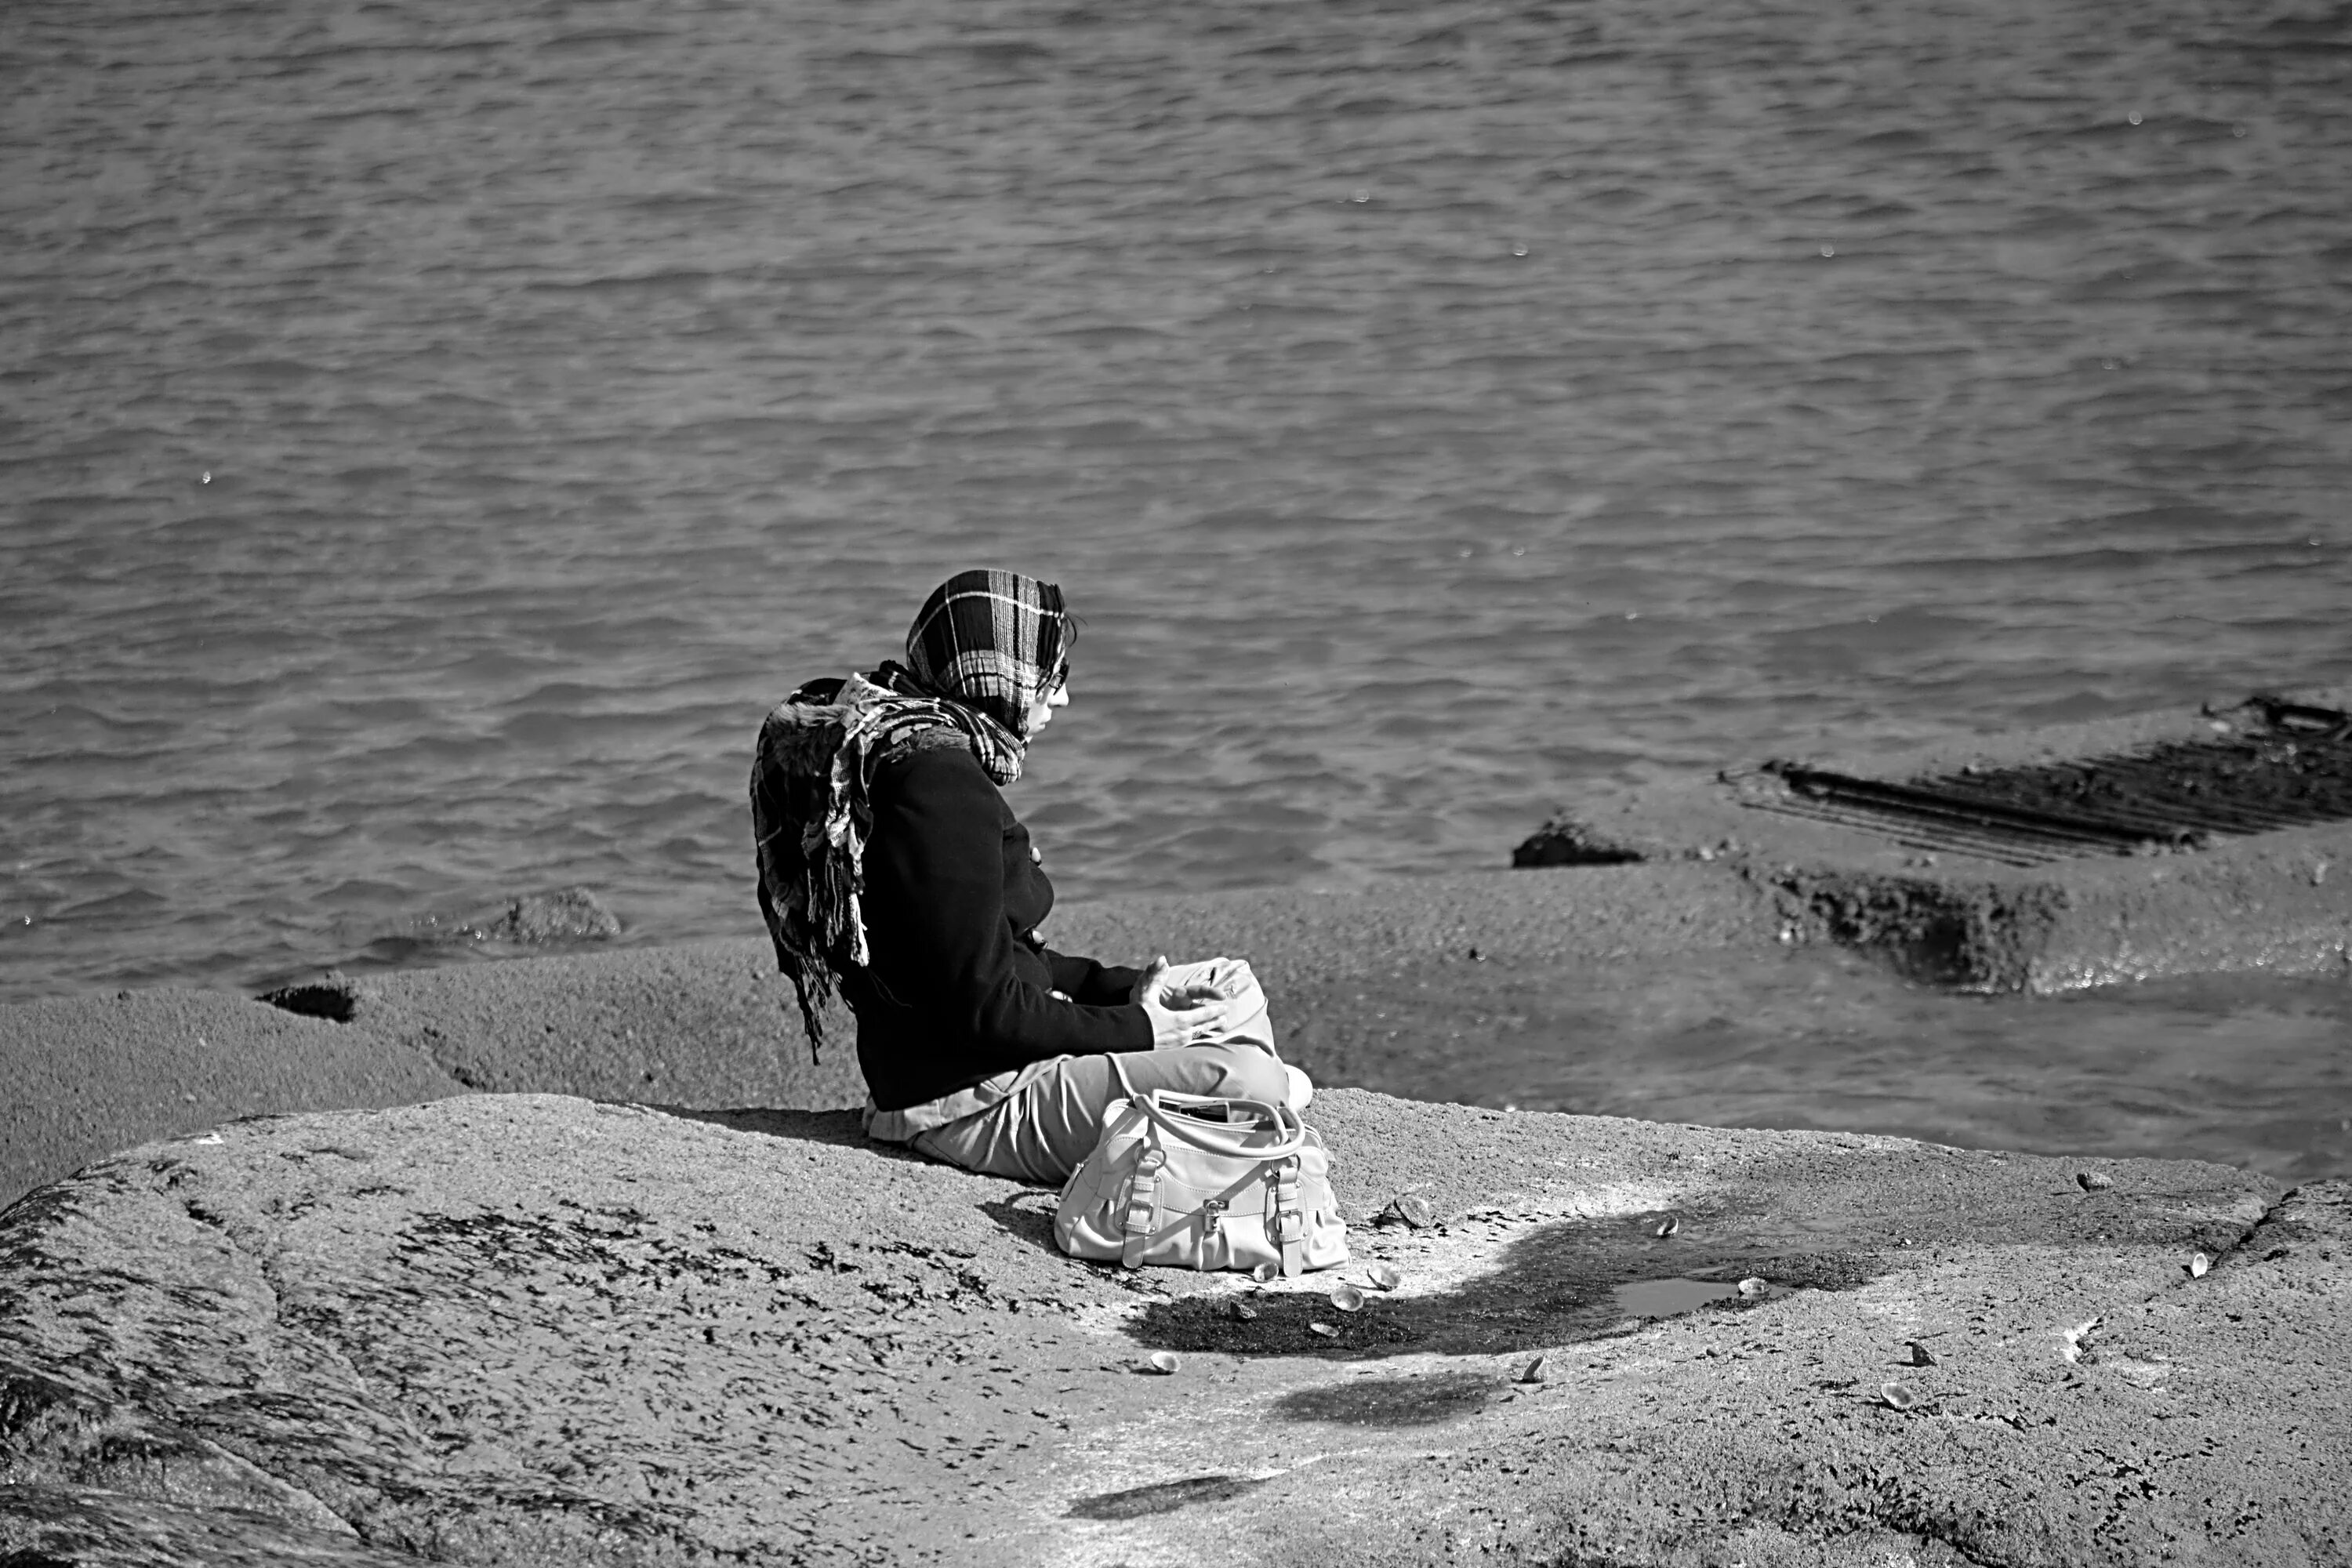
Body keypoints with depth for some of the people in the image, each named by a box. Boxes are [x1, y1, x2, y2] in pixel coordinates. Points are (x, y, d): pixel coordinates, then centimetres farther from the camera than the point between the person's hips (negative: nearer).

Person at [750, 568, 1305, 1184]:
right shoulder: (942, 783, -22)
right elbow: (982, 1008, -23)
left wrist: (1122, 988, 7)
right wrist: (1135, 1028, -13)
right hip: (972, 1101, -12)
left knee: (1232, 988, 19)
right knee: (1244, 1081, -23)